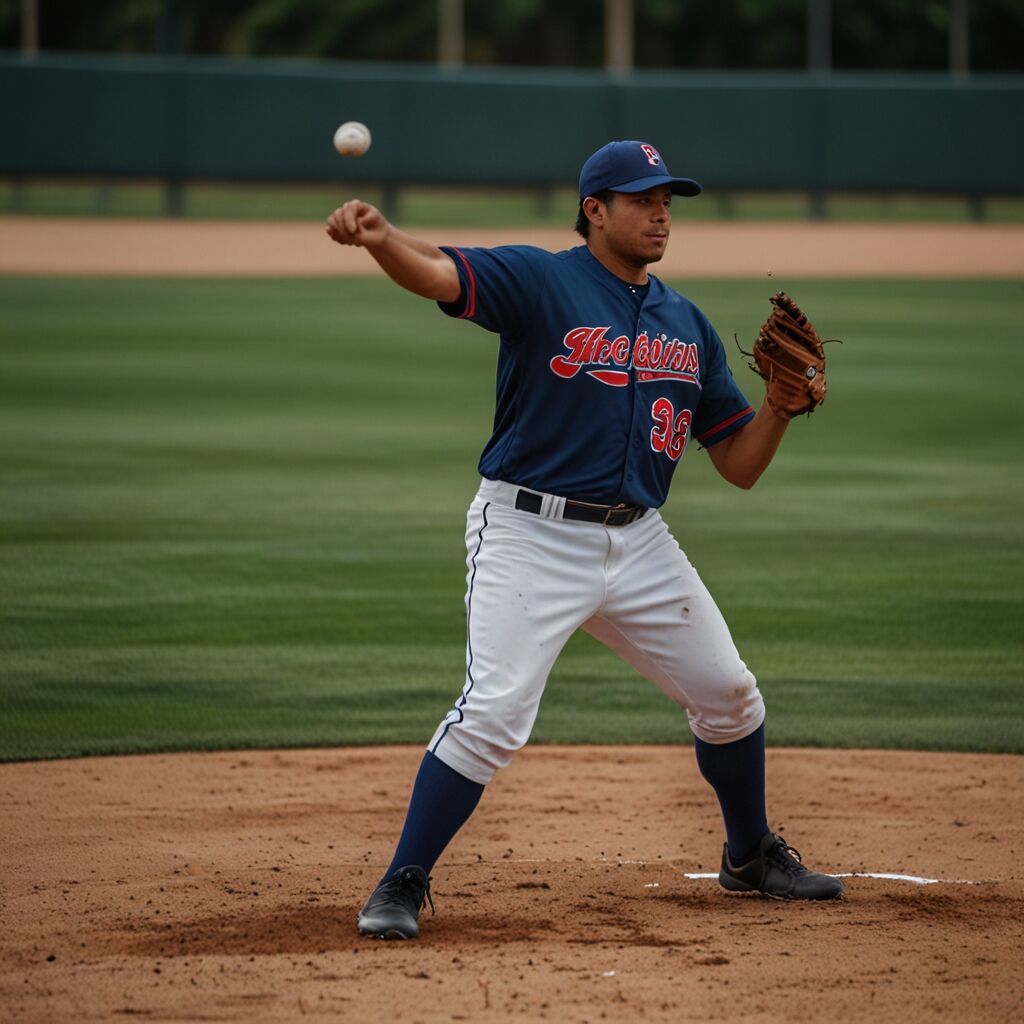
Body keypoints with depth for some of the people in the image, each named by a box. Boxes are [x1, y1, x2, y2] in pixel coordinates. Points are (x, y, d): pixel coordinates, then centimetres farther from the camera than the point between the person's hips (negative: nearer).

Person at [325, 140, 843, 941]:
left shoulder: (688, 325, 11)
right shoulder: (539, 282, -6)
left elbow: (741, 465, 12)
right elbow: (434, 273, -26)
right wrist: (377, 236, -48)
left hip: (640, 544, 6)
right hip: (531, 536, -6)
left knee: (729, 696, 13)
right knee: (494, 713, -19)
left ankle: (753, 856, 37)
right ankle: (403, 885, -9)